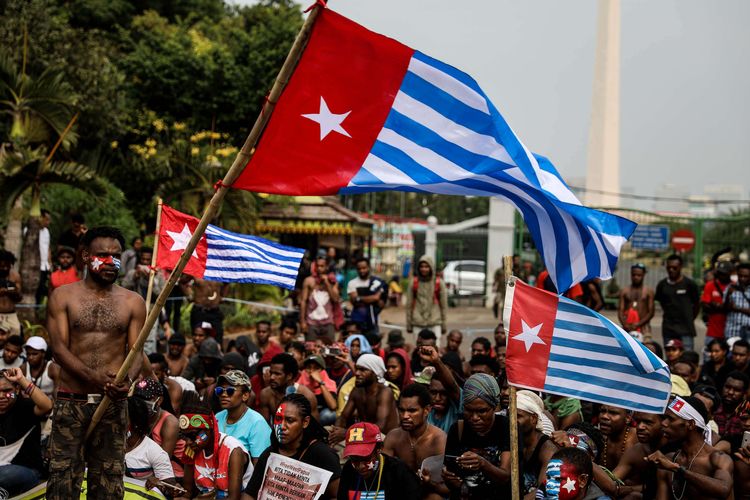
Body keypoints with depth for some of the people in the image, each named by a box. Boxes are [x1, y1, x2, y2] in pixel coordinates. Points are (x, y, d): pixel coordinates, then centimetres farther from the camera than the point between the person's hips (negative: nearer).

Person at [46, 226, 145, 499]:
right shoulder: (63, 297, 6)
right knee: (63, 476, -7)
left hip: (113, 403, 1)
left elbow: (137, 351, 3)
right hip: (71, 402, -1)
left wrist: (128, 379, -21)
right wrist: (92, 376, -21)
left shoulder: (133, 302, 9)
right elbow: (59, 348, -4)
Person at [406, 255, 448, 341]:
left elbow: (444, 304, 5)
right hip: (418, 323, 1)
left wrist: (443, 323, 3)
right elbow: (409, 304, 7)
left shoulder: (439, 283, 2)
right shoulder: (414, 283, 4)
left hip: (435, 322, -1)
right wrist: (409, 324, 6)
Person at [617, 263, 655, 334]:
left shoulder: (649, 291, 7)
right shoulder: (624, 291, 11)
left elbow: (651, 312, 1)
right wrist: (625, 324, -13)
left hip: (643, 326, -1)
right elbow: (620, 311, 5)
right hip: (628, 327, 1)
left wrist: (638, 324, -11)